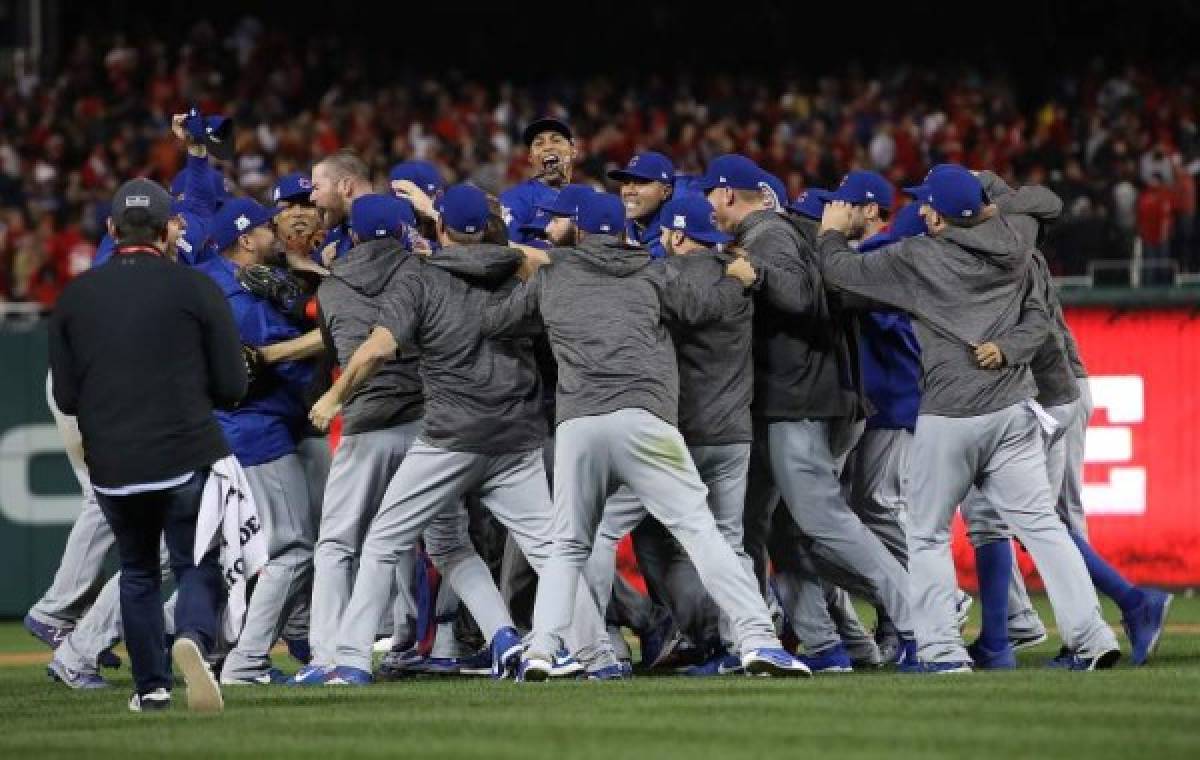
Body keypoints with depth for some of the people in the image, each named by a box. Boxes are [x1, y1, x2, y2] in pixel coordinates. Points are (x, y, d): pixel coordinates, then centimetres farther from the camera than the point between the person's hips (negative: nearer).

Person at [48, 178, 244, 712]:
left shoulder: (75, 296, 4)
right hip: (188, 459, -3)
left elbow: (65, 396, 5)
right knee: (198, 567, 4)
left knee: (137, 572, 20)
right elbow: (232, 388, -2)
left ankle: (151, 687, 19)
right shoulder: (196, 288, -3)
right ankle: (192, 638, -27)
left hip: (112, 466, 3)